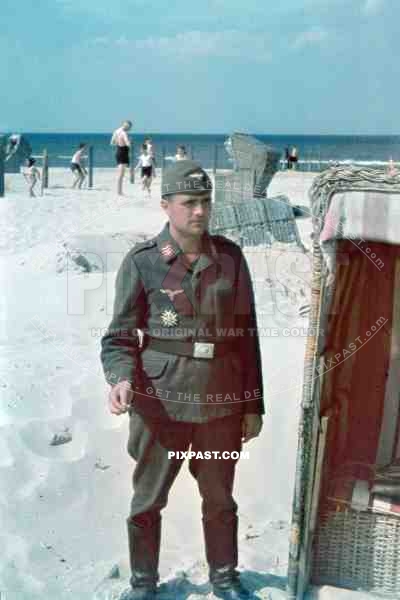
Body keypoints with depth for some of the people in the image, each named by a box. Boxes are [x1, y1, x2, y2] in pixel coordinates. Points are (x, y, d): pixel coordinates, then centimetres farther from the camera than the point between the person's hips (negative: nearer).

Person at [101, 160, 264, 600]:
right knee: (148, 500, 12)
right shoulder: (141, 262, -6)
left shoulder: (230, 258, 1)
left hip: (222, 403, 2)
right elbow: (119, 336, -4)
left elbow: (246, 335, 6)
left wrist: (253, 404, 6)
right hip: (161, 403, -2)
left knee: (220, 498, 18)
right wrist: (122, 379, -24)